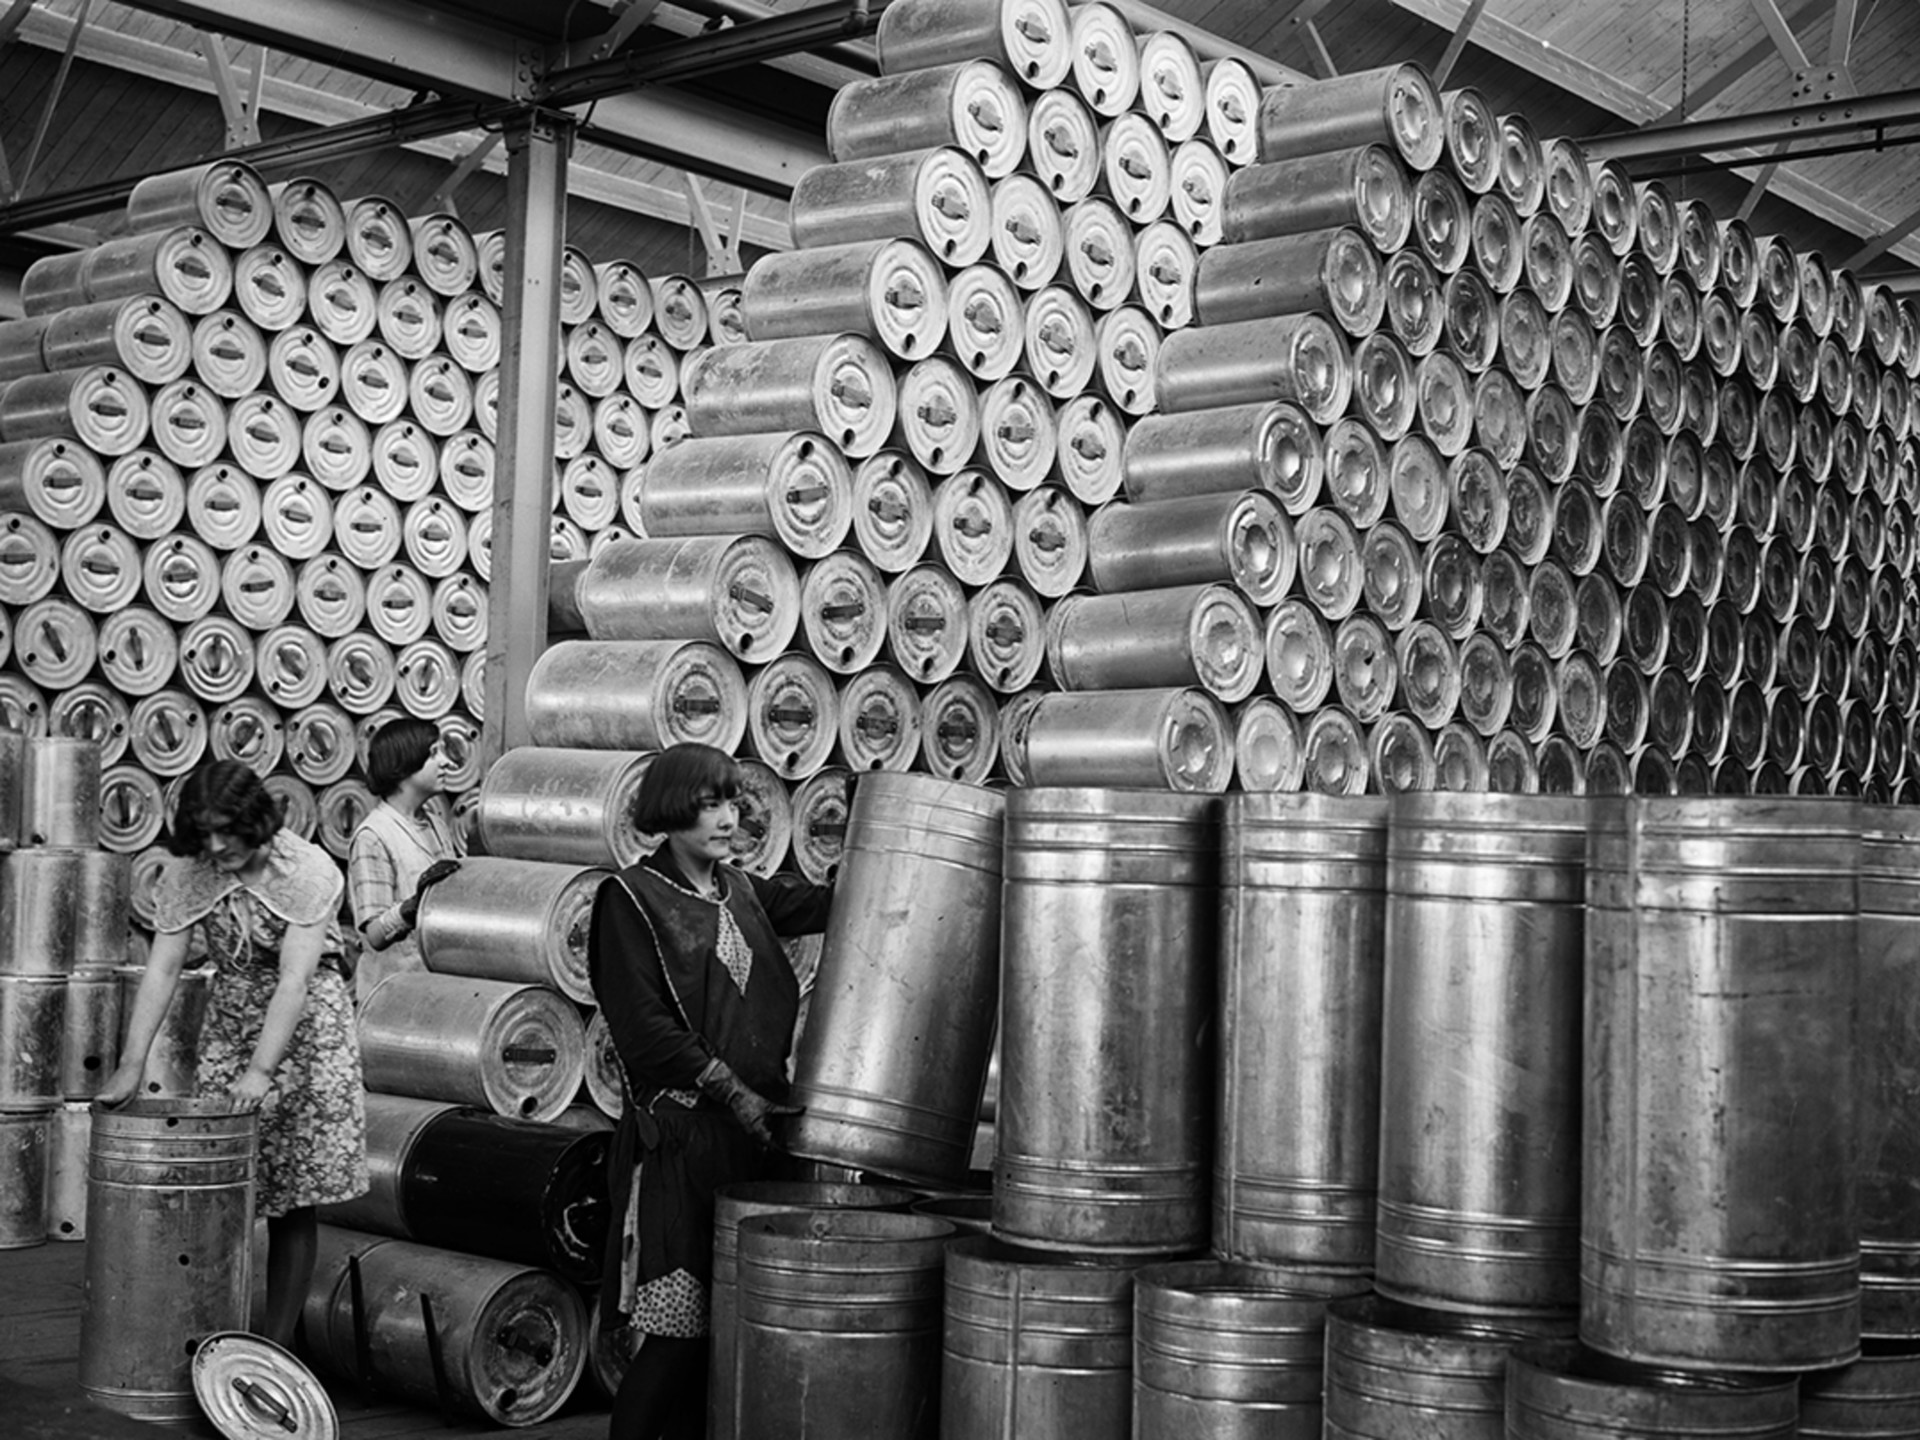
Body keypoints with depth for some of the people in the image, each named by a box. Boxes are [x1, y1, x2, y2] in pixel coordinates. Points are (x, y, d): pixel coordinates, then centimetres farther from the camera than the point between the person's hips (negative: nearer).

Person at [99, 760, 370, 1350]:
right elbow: (161, 970, -9)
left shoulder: (308, 870, -20)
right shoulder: (186, 875, -7)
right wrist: (132, 1063, -17)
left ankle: (277, 1341, 6)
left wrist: (262, 1070, -32)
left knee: (292, 1198, -2)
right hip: (229, 1023, 4)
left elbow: (294, 978, -25)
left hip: (307, 1024, -4)